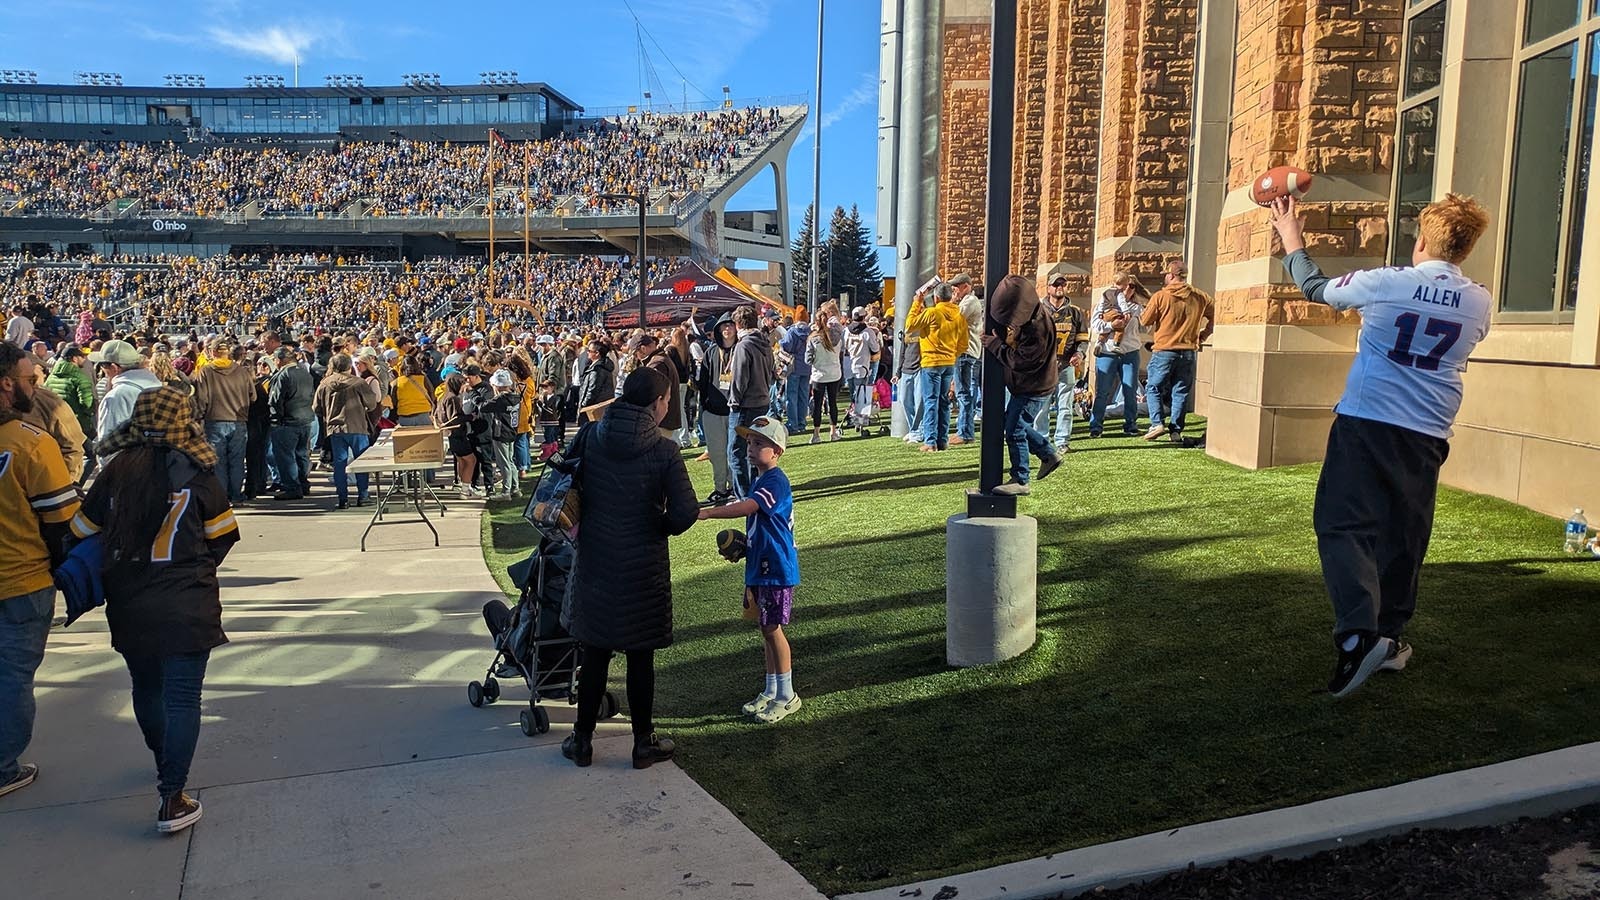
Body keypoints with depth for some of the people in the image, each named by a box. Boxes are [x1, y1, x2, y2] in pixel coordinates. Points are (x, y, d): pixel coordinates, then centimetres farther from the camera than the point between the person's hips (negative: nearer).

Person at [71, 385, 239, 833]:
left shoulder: (116, 471, -3)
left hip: (128, 606, 4)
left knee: (146, 687, 23)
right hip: (186, 606, -4)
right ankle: (172, 800, -6)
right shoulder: (197, 473, -9)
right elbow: (223, 535, -1)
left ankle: (165, 764, 44)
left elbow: (83, 532, 3)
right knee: (182, 697, -1)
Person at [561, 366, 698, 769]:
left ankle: (582, 740, 25)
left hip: (595, 562, 3)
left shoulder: (588, 437, -4)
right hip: (643, 567, -3)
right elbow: (686, 512, -18)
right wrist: (660, 528, 3)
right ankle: (644, 743, 22)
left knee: (595, 654, 15)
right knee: (640, 659, 10)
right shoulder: (663, 450, -14)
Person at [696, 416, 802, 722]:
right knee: (767, 629, 15)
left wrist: (707, 512, -42)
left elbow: (746, 507, -34)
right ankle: (770, 691, 26)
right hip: (759, 567, 9)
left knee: (772, 628, -3)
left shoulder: (776, 481, -17)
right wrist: (741, 544, 9)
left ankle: (787, 696, 10)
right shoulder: (759, 481, 14)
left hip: (776, 568, -9)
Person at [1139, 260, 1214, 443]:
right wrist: (1203, 335, 20)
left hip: (1164, 350, -4)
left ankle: (1157, 423, -9)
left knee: (1154, 388, 7)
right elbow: (1214, 317, 14)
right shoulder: (1200, 297, 4)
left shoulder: (1160, 296, -8)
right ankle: (1176, 430, 8)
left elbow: (1144, 322, -3)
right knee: (1180, 391, 9)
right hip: (1188, 351, 4)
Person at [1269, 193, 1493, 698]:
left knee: (1343, 524, -5)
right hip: (1426, 435, 4)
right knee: (1404, 536, 14)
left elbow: (1315, 288, 7)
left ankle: (1358, 633, -23)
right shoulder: (1480, 304, 3)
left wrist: (1292, 240, 23)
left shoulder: (1385, 284, -8)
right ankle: (1389, 637, 24)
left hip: (1365, 423, -4)